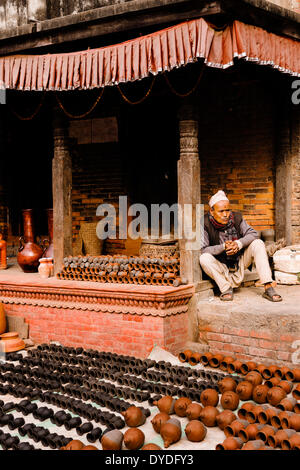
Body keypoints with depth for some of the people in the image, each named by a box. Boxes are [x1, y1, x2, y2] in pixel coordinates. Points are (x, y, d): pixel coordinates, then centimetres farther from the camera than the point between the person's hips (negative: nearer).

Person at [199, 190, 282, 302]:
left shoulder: (236, 217, -7)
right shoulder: (205, 224, -18)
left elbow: (253, 234, -10)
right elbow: (203, 250, -23)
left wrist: (238, 244, -27)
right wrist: (223, 247, -33)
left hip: (239, 264, 3)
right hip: (221, 269, -3)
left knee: (258, 243, -17)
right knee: (204, 258, -32)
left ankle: (268, 288, -22)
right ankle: (226, 289, -14)